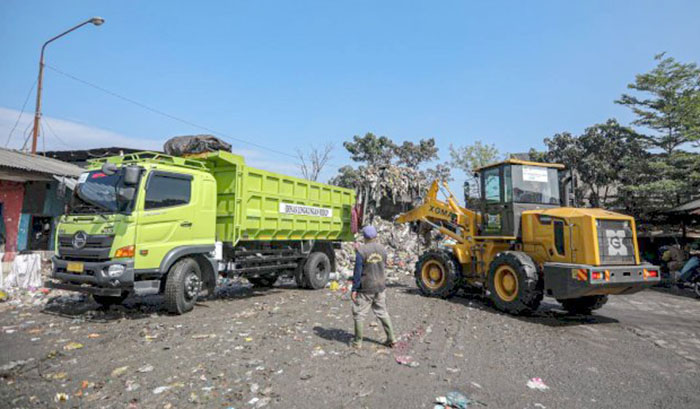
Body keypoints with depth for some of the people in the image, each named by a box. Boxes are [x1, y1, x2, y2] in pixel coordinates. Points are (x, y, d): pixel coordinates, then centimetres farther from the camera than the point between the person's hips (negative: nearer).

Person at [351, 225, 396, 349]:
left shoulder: (361, 251, -16)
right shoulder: (382, 249, -1)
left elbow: (358, 271, -14)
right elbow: (383, 266, 10)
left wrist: (354, 289, -8)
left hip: (365, 288, -5)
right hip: (380, 286, 5)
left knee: (359, 314, 8)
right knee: (382, 312, 17)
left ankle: (358, 342, 15)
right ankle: (391, 338, 19)